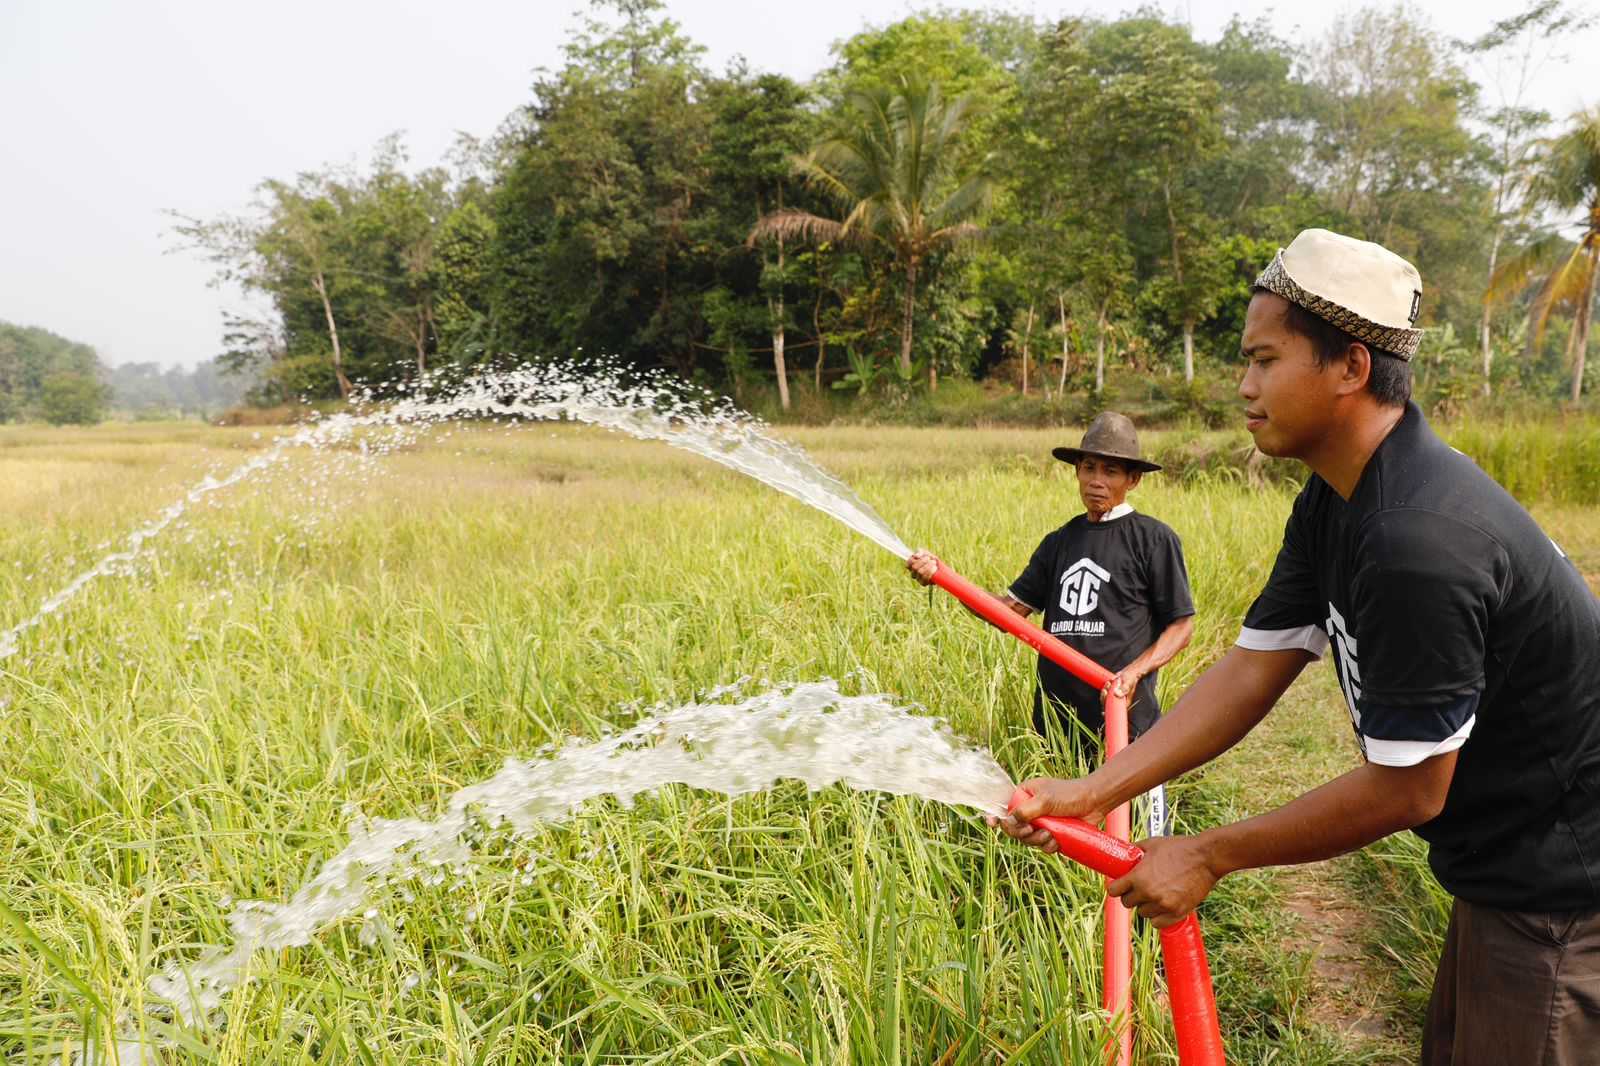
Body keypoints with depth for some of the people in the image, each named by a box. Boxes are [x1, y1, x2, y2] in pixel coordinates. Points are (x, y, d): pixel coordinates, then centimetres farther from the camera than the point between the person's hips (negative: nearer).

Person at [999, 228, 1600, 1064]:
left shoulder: (1419, 541, -32)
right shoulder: (1334, 504, -2)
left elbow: (1405, 789, -25)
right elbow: (1253, 670, -2)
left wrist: (1207, 858, -16)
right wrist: (1093, 791, -9)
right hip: (1504, 868, 9)